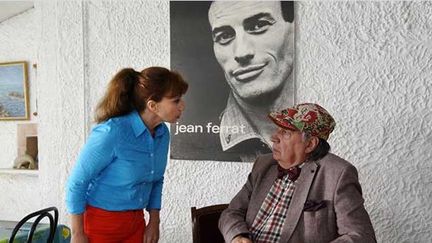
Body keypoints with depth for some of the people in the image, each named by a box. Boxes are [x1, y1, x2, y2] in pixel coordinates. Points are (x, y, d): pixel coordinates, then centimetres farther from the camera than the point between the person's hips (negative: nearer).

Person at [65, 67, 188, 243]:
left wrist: (154, 221, 6)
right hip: (100, 224, -6)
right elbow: (77, 182, -17)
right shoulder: (112, 132, -24)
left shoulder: (162, 134, -5)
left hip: (136, 222, 6)